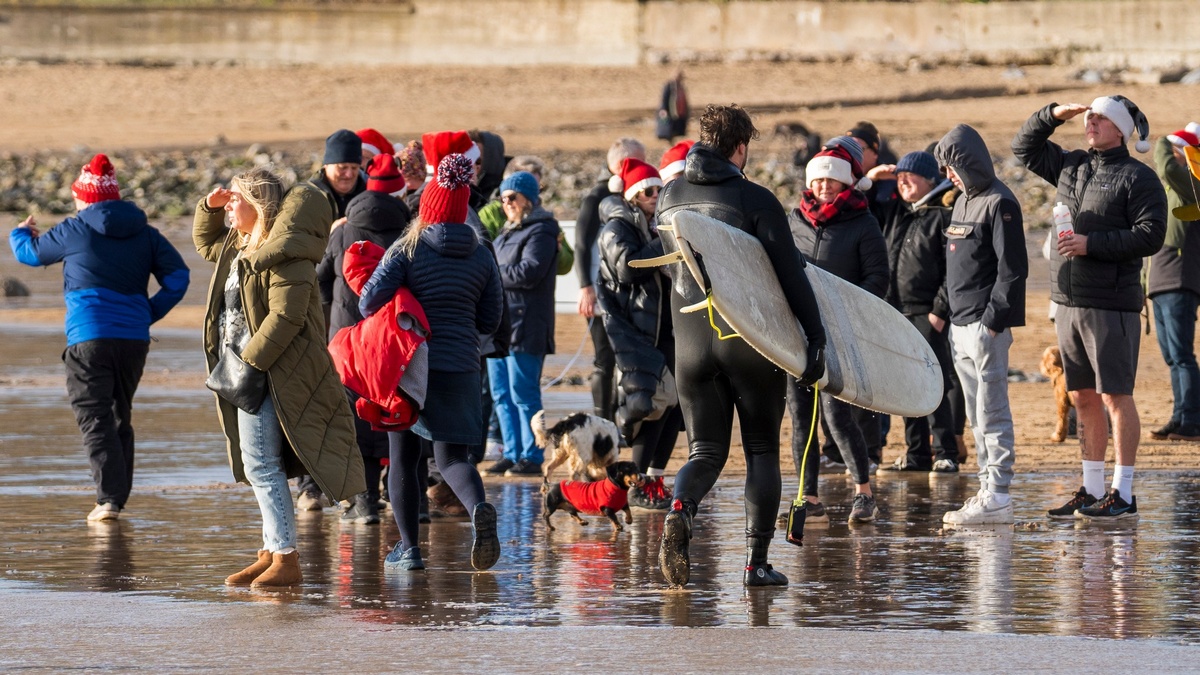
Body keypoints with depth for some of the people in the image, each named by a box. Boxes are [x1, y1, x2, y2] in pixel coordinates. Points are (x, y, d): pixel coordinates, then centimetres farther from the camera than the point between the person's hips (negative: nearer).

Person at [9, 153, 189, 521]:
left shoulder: (74, 230, -2)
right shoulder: (145, 234, 8)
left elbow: (31, 253, 14)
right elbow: (177, 277, 3)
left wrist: (19, 234, 36)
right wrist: (150, 312, 10)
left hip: (88, 339, -5)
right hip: (134, 339, 5)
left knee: (94, 419, -5)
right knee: (120, 415, 17)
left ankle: (110, 498, -18)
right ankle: (118, 496, 18)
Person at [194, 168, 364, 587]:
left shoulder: (285, 254, -17)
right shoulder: (238, 246, 15)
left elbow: (285, 316, -24)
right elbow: (204, 243, 37)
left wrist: (249, 362, -25)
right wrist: (209, 206, 18)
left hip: (272, 373, -11)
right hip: (244, 366, 11)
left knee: (260, 466, -13)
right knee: (262, 466, 14)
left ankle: (286, 560, -12)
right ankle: (272, 552, 20)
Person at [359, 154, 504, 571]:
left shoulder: (407, 250, -6)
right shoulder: (481, 258, 4)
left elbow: (371, 300, -15)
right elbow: (489, 321, 8)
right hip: (460, 369, 2)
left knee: (403, 456, 11)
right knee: (451, 457, 2)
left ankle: (408, 548, 11)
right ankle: (479, 508, -30)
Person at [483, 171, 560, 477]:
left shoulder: (540, 232, -7)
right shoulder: (507, 232, 22)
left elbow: (528, 273, -18)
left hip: (525, 325, -9)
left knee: (523, 393, -9)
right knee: (501, 394, 9)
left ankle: (531, 457, -6)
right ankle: (512, 453, 14)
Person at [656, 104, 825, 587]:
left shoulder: (670, 197, 7)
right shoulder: (755, 199, -8)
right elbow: (790, 273, -11)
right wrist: (815, 336, -8)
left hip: (691, 341, 3)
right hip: (750, 339, -3)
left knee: (705, 451, 9)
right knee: (762, 451, 8)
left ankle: (680, 509, -24)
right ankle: (757, 561, 2)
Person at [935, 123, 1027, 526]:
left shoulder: (998, 204, -11)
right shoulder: (963, 201, 17)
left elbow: (1013, 267, -16)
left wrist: (993, 318, -20)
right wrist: (945, 308, 13)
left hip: (986, 326, -10)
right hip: (961, 326, 10)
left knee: (992, 413, -8)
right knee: (977, 416, 11)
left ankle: (998, 497, -8)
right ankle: (987, 491, 15)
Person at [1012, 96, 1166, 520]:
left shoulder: (1138, 178, -6)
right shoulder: (1070, 167, 15)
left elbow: (1150, 236, -14)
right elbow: (1024, 148, 28)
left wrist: (1092, 243, -17)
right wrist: (1053, 116, 11)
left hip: (1111, 305, -7)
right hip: (1068, 302, 7)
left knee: (1115, 396, -6)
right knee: (1083, 398, 10)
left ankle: (1123, 494, -4)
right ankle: (1092, 491, 17)